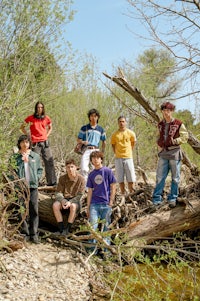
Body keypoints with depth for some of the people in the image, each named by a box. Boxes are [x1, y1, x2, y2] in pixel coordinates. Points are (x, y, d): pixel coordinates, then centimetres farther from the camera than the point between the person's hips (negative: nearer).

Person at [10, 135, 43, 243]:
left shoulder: (35, 156, 8)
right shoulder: (15, 157, 3)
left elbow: (40, 169, 14)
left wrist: (36, 178, 0)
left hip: (33, 186, 1)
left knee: (34, 210, -1)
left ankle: (34, 234, 5)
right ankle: (25, 233, 14)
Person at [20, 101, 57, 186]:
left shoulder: (46, 118, 7)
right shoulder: (31, 118, -1)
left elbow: (50, 128, 25)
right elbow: (22, 127, 10)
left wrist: (46, 135, 10)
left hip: (45, 142, 3)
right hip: (35, 143, -3)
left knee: (49, 162, 3)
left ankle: (52, 182, 9)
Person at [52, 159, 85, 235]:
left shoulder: (81, 179, -9)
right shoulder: (62, 178, 0)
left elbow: (79, 195, -11)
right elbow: (58, 193, -1)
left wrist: (70, 202, -26)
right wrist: (62, 201, -23)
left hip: (75, 201, -3)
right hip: (64, 199, 3)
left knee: (73, 206, -38)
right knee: (55, 205, -29)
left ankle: (68, 229, -26)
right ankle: (61, 229, -22)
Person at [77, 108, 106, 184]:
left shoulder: (101, 129, 13)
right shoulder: (84, 128, 7)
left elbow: (103, 141, 20)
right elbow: (78, 140, 7)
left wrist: (102, 152, 11)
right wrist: (83, 142, -14)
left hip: (96, 150, 2)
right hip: (86, 150, -2)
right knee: (84, 169, -13)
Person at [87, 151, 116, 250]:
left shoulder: (108, 171, 0)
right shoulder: (91, 174, 11)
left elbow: (113, 187, 0)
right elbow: (90, 191, 13)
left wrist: (111, 202, -6)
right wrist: (88, 207, 9)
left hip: (106, 204, -3)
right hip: (94, 204, 3)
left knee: (106, 228, 3)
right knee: (92, 228, -3)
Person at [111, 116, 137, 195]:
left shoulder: (131, 133, 2)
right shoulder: (114, 135, 3)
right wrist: (117, 153, 8)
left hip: (128, 158, -1)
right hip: (118, 158, 1)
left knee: (131, 178, -2)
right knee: (120, 178, 3)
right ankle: (123, 194, 11)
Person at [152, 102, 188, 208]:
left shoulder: (178, 124, -3)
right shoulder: (160, 124, 12)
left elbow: (185, 137, -2)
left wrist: (175, 141, -16)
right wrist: (159, 144, 11)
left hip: (174, 152, -4)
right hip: (163, 153, 4)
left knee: (175, 178, 4)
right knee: (160, 177, 2)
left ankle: (172, 199, 15)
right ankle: (156, 199, 7)